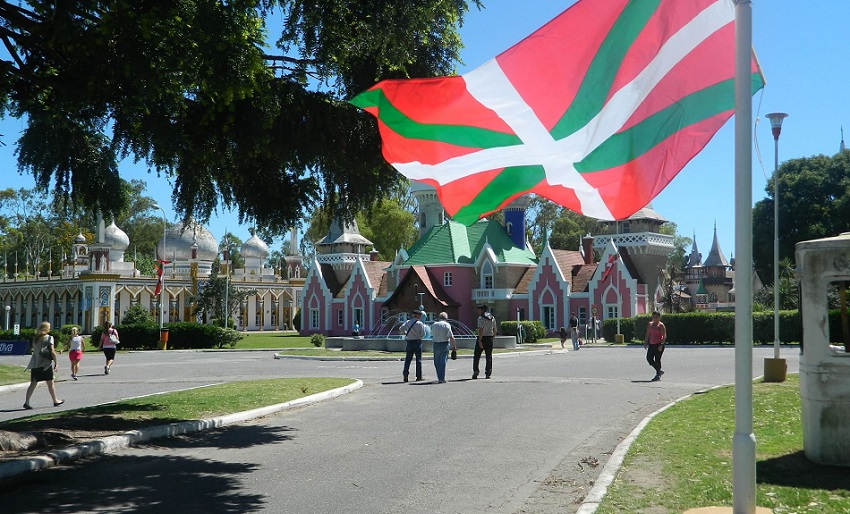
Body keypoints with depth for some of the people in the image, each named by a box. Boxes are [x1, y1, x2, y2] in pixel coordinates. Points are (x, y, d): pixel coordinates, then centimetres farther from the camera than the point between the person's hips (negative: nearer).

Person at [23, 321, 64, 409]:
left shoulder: (35, 338, 10)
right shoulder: (49, 338, -7)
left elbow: (34, 350, 10)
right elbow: (52, 351, -12)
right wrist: (56, 362, -6)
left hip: (35, 364, 5)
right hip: (45, 364, -5)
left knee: (33, 383, 5)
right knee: (50, 383, 8)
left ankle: (27, 402, -6)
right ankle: (55, 401, 20)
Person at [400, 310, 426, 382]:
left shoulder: (408, 322, 2)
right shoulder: (420, 324, -8)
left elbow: (401, 329, 1)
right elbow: (423, 334, -9)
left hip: (409, 342, 3)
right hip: (417, 342, -3)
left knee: (408, 359, 5)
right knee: (418, 359, 5)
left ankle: (405, 374, -7)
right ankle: (419, 376, 6)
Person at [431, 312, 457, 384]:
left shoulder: (434, 325, 4)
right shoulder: (447, 325, -6)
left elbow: (432, 333, 20)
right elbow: (451, 337, -11)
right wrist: (454, 346, -6)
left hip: (436, 344, 2)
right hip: (445, 344, -2)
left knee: (437, 362, 13)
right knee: (443, 362, 0)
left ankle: (439, 378, 14)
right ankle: (441, 378, -3)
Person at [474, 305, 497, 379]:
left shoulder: (481, 318, -11)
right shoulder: (492, 318, 10)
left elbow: (480, 330, -20)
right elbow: (494, 330, 14)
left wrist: (480, 341, -21)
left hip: (482, 338, -6)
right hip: (490, 338, 6)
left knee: (476, 356, 3)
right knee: (489, 357, 9)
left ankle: (475, 371, -6)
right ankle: (488, 373, 6)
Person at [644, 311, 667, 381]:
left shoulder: (661, 325, -7)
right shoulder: (650, 324, 13)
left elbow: (664, 336, -11)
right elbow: (648, 334, 18)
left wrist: (661, 344, -19)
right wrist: (645, 343, 11)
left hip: (658, 345, -6)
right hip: (651, 345, 6)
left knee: (657, 360, -3)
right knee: (649, 359, -2)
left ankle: (658, 376, 8)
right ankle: (659, 371, 17)